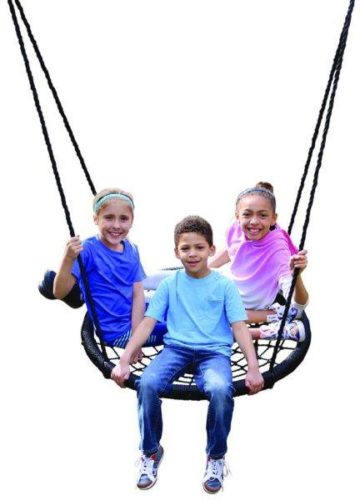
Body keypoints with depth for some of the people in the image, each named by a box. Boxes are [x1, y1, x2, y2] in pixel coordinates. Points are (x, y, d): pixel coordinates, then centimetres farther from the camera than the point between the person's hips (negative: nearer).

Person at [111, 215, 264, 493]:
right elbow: (147, 323, 3)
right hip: (177, 348, 2)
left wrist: (253, 367, -14)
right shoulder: (169, 284, 9)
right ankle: (151, 451, 0)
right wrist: (124, 361, -8)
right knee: (147, 384, -28)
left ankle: (216, 456, -3)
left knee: (221, 390, -33)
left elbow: (239, 327, 0)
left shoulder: (225, 285, 6)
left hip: (215, 351, -1)